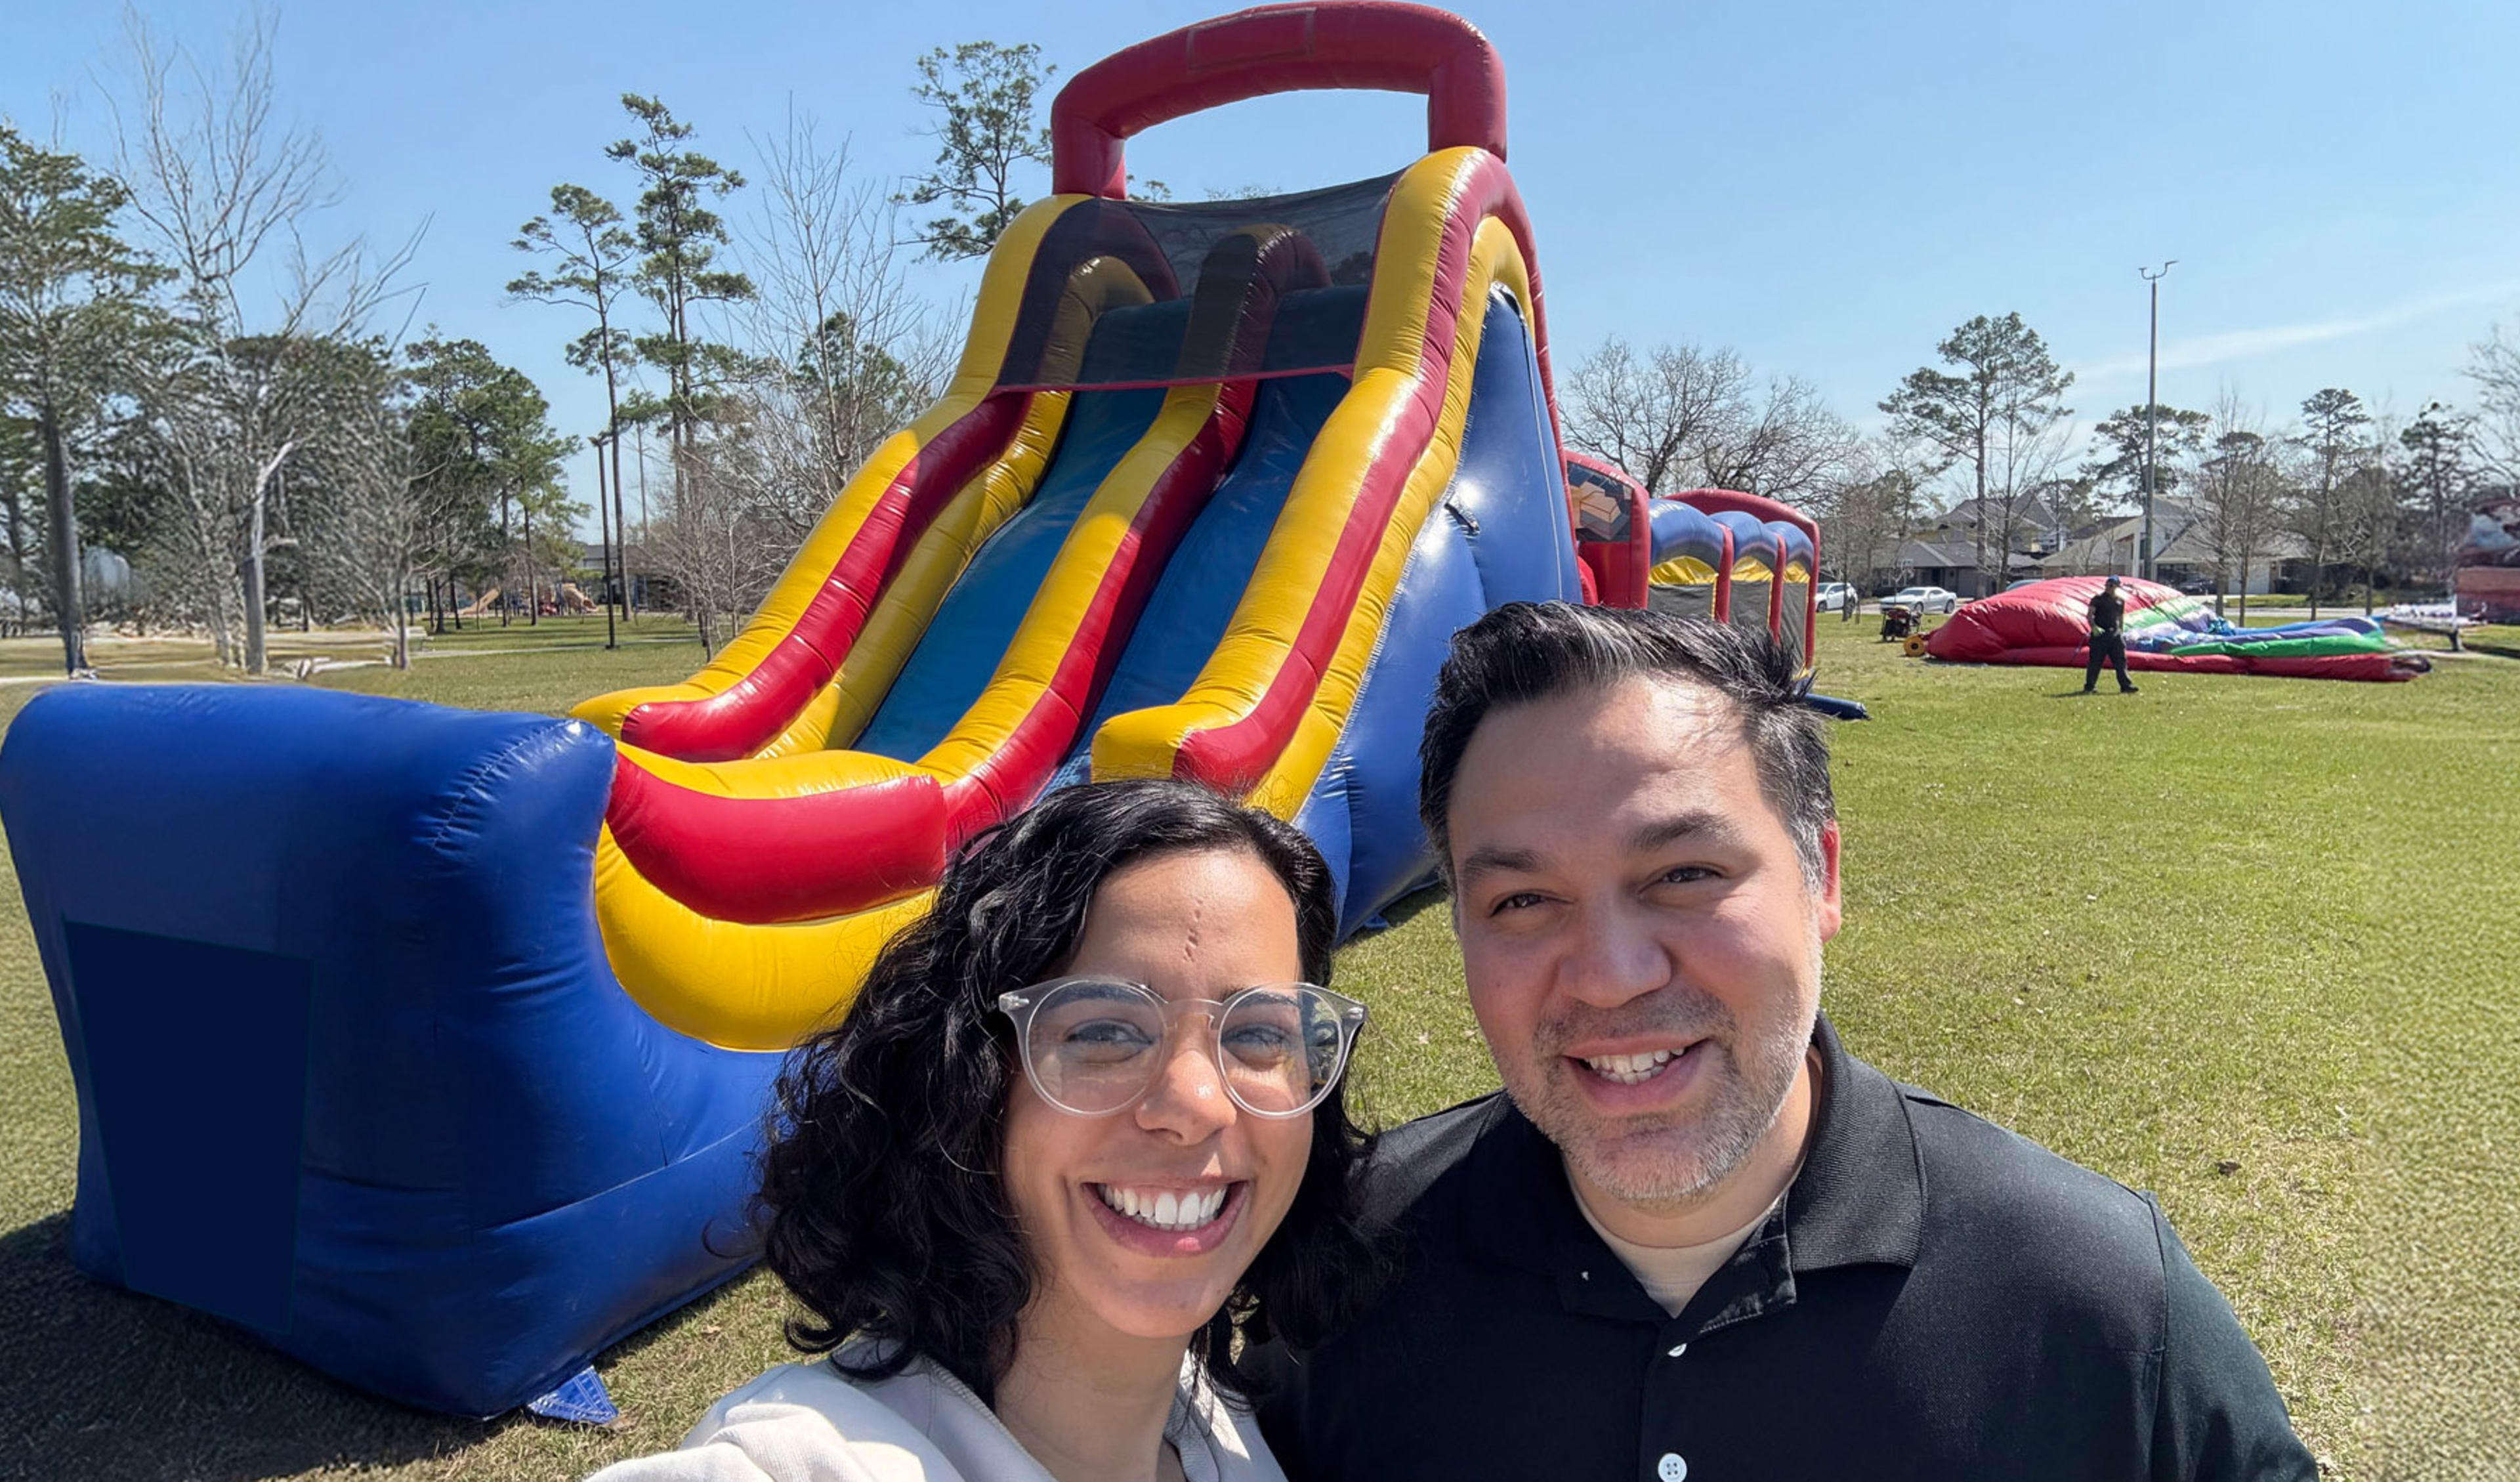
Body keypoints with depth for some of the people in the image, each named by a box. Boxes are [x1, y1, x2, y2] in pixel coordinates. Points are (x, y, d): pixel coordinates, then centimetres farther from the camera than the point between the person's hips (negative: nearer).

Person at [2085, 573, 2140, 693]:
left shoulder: (2121, 600, 12)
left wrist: (2122, 632, 17)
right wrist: (2094, 627, -24)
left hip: (2115, 634, 4)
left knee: (2121, 660, 0)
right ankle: (2089, 686, 8)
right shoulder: (2098, 599, -2)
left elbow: (2121, 617, 22)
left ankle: (2126, 686, 1)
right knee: (2095, 661, -1)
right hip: (2100, 634, -4)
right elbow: (2090, 615, -9)